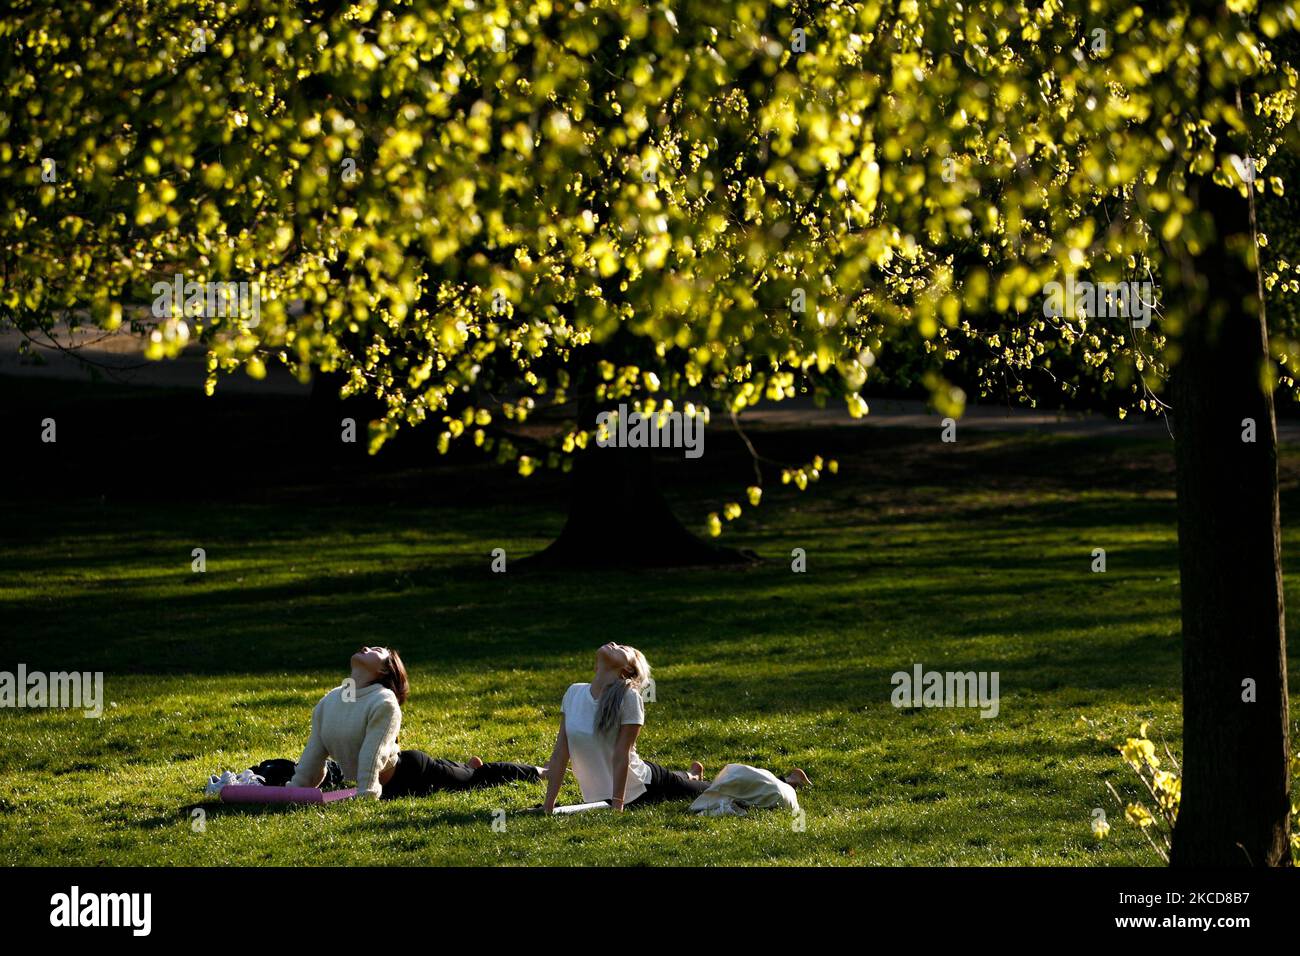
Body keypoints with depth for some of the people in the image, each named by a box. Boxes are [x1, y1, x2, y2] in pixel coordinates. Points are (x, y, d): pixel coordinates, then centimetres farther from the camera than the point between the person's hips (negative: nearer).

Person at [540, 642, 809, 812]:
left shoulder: (628, 698, -24)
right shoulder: (574, 693, -8)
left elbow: (621, 756, -25)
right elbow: (560, 753, -7)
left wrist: (617, 809, -26)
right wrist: (547, 809, -9)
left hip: (642, 789, -5)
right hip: (601, 796, 5)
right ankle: (691, 775, 63)